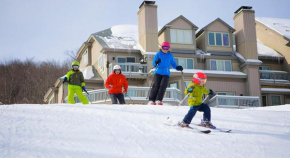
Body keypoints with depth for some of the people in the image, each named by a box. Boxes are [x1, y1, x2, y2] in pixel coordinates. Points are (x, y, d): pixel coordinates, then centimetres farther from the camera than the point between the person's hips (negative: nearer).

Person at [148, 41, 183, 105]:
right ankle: (151, 100, -10)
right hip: (158, 73, -1)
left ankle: (158, 100, -14)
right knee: (155, 85, -12)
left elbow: (173, 64, 17)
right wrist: (156, 62, -20)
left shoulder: (170, 55, 8)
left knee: (163, 86, -15)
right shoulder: (158, 54, 4)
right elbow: (153, 64, 3)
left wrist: (178, 67, -2)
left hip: (166, 74, 1)